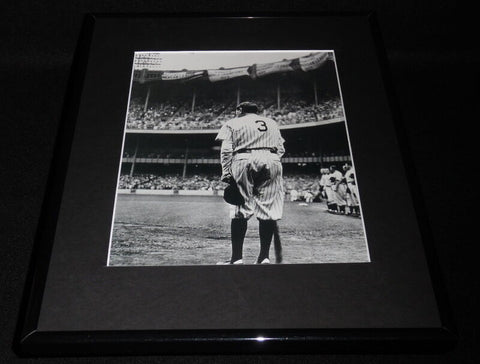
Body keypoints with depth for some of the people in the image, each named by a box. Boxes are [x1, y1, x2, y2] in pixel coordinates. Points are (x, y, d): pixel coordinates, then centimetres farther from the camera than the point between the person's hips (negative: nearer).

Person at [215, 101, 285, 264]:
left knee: (240, 211, -2)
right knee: (268, 210, 2)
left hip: (244, 160, -3)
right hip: (271, 161, 3)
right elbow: (281, 149, 18)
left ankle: (237, 257, -4)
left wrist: (226, 173, -1)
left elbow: (226, 149, 2)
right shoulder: (271, 123, 27)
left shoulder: (233, 123, 15)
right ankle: (264, 256, 2)